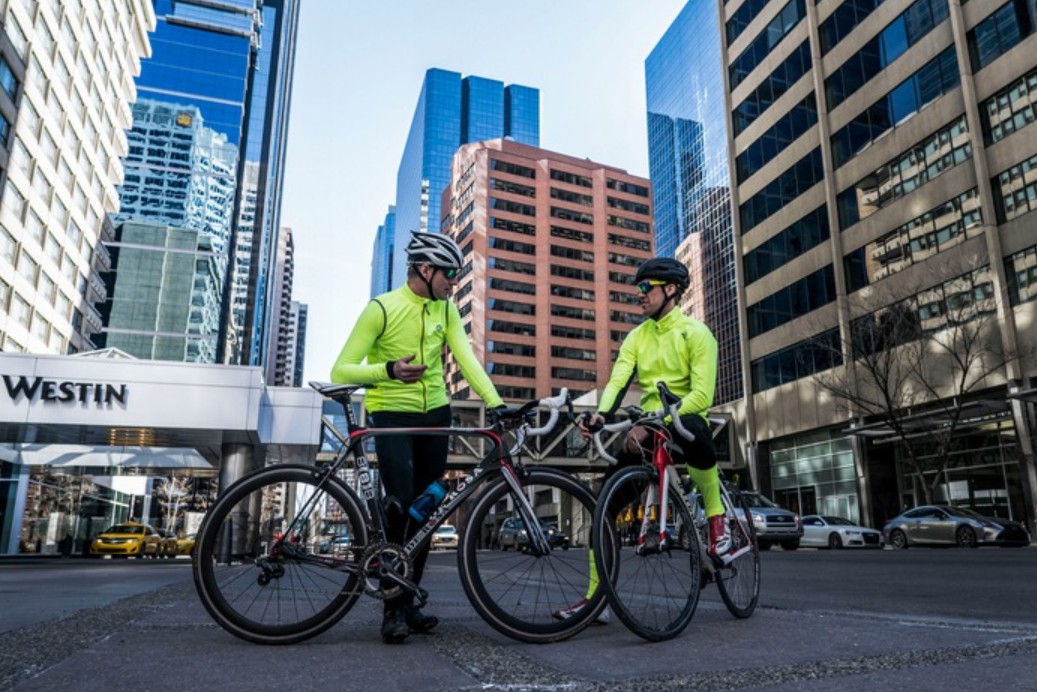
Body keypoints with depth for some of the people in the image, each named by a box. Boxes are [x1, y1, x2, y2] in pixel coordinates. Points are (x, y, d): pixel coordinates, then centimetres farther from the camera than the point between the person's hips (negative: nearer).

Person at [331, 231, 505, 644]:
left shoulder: (446, 309, 2)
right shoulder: (382, 309, -13)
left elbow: (466, 359, -7)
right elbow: (341, 370, -14)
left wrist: (496, 403, -22)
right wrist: (389, 370, -32)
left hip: (435, 415, 5)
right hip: (391, 416, -5)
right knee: (400, 505, -16)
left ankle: (408, 603, 22)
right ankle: (392, 609, 1)